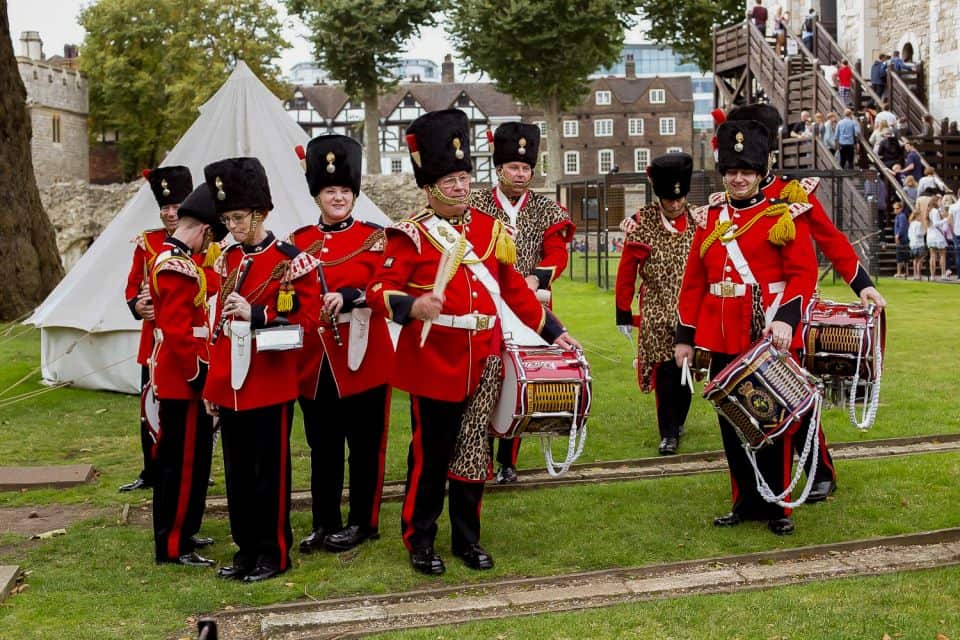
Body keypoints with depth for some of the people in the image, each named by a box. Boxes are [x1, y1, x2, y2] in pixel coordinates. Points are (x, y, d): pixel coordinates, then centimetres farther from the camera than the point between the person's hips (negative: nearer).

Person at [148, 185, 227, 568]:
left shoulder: (169, 259, 13)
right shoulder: (180, 267, -19)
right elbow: (178, 333, -24)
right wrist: (200, 379, -18)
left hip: (176, 378, 10)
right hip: (183, 381, -10)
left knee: (188, 457, 18)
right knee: (183, 461, -3)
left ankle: (179, 532, 29)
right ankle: (173, 546, 4)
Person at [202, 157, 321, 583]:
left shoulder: (290, 260, -8)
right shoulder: (229, 260, 11)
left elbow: (307, 317, -12)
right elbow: (219, 325, 15)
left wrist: (254, 314, -23)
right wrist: (212, 386, 14)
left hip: (271, 385, -6)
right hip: (231, 387, 6)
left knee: (270, 471, 3)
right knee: (237, 472, 12)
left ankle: (274, 552, 15)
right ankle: (246, 548, 24)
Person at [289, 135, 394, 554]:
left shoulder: (374, 237, 0)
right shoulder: (298, 241, 8)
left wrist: (350, 296, -27)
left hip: (363, 355, -3)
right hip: (316, 357, 3)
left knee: (365, 444, 5)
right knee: (322, 446, 10)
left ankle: (362, 523, 18)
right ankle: (324, 523, 21)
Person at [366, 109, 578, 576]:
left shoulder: (490, 229, 8)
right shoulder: (412, 235, -7)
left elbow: (514, 289, 15)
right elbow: (379, 290, -11)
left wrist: (552, 331, 13)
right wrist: (412, 305, -31)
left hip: (483, 364, 5)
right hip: (434, 365, -5)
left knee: (475, 456, 13)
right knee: (430, 457, 5)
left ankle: (468, 539, 27)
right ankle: (420, 541, 21)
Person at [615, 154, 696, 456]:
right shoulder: (643, 222, -5)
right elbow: (627, 270, -2)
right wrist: (623, 314, -1)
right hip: (658, 314, -2)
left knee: (687, 369, 8)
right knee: (665, 371, -5)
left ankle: (678, 420, 30)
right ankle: (669, 434, 5)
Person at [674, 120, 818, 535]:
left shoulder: (784, 216, -2)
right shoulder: (712, 218, 10)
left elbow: (803, 273, -10)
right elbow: (694, 280, 12)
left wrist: (786, 319, -25)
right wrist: (684, 336, 10)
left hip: (768, 339, -4)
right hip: (723, 341, 4)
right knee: (731, 423, 10)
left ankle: (777, 506, 15)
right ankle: (746, 502, 23)